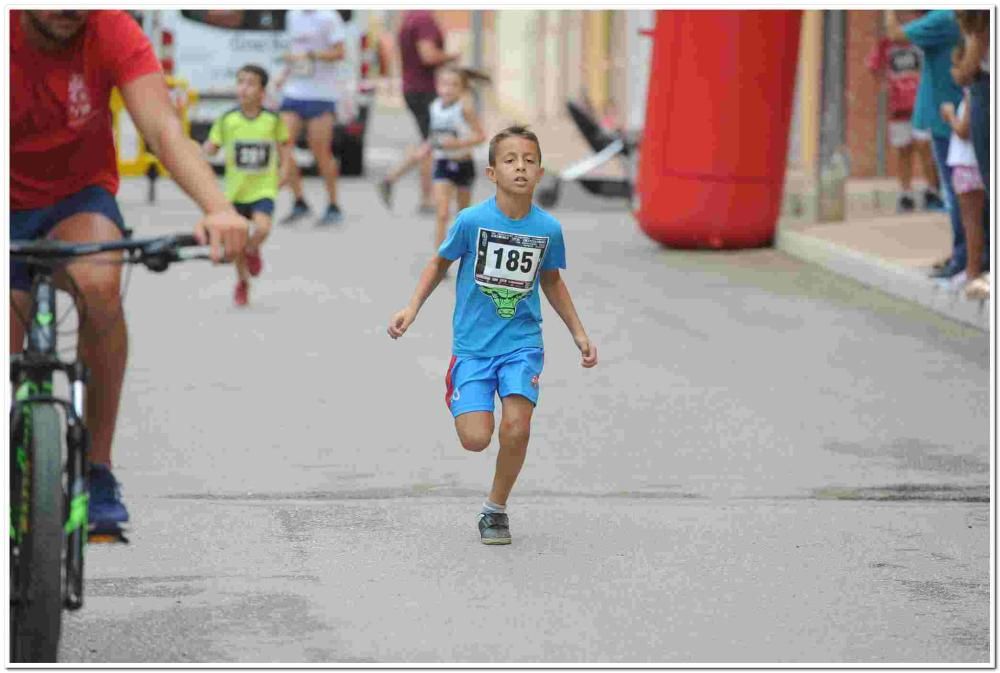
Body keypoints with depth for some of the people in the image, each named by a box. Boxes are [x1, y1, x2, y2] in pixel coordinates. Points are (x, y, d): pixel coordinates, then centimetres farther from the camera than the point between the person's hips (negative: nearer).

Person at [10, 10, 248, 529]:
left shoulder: (111, 30, -23)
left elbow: (164, 129, -32)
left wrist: (219, 209, -51)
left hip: (80, 196, -1)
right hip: (11, 205, 1)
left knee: (98, 283, -33)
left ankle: (98, 467, -18)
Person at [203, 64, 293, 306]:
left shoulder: (273, 119, -5)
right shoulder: (227, 120, -4)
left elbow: (284, 146, 8)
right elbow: (211, 147, 1)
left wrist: (284, 173, -2)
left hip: (263, 189, -2)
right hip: (236, 189, 2)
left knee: (262, 228, -24)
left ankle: (252, 250, 12)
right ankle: (242, 282, 32)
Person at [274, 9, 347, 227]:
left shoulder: (328, 17, -8)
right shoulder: (292, 15, 15)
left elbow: (338, 53, -12)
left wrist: (309, 55, -22)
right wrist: (285, 74, 11)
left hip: (321, 94, -7)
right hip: (294, 91, 7)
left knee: (321, 152, -4)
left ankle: (333, 207, 10)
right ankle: (299, 203, 10)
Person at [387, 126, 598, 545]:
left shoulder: (548, 228, -5)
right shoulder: (472, 220, -12)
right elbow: (440, 263, 6)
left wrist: (579, 333, 15)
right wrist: (412, 308, -4)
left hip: (522, 342, 1)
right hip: (472, 344, -1)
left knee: (516, 429, -18)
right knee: (475, 440, -13)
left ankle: (496, 508, 7)